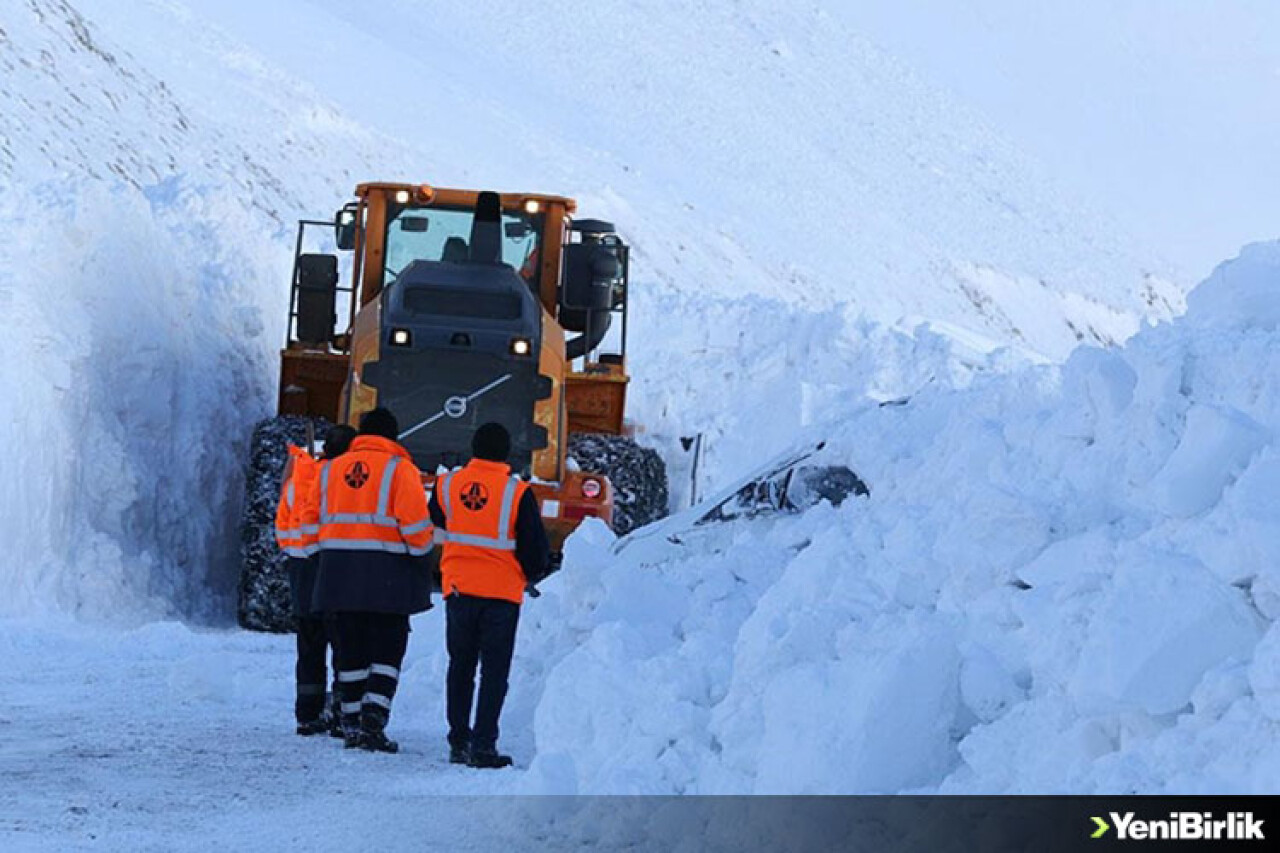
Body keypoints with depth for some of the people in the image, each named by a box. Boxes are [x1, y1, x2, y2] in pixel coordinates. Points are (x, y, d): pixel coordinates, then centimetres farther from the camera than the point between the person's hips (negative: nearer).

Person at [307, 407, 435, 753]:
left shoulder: (331, 469, 13)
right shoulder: (399, 468, -4)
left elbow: (313, 520, 13)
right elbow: (415, 522, -11)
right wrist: (422, 548, 5)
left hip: (338, 572, 4)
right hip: (386, 575, -4)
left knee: (350, 651, 12)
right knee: (387, 649, 1)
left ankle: (352, 725, 12)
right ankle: (373, 720, -13)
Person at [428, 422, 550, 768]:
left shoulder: (446, 485, 1)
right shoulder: (517, 493, -10)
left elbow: (433, 533, 15)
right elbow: (536, 548, -6)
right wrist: (531, 576, 14)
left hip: (458, 588, 3)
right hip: (501, 593, -3)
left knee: (460, 668, 15)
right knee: (494, 671, 1)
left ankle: (459, 742, 15)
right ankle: (483, 745, -5)